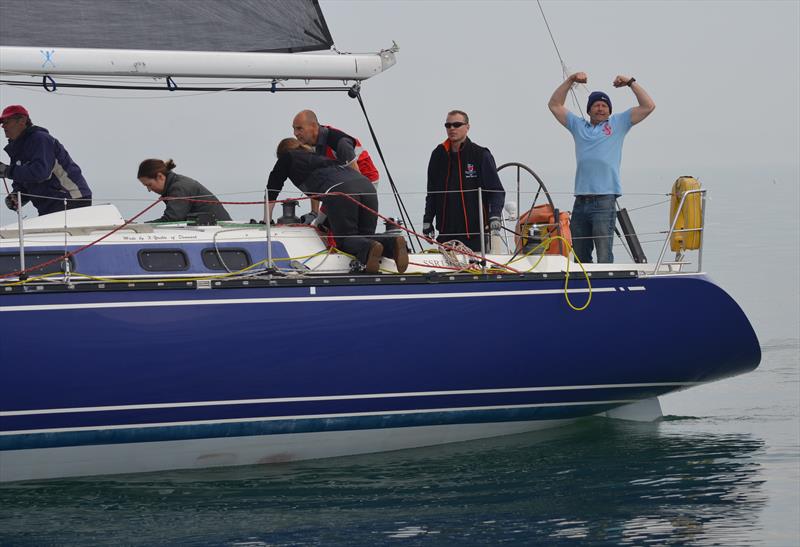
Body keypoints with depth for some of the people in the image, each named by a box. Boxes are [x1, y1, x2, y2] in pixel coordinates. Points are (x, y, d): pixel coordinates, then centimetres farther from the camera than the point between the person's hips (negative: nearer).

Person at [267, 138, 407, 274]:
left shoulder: (288, 157, 25)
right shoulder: (317, 156, 41)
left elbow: (272, 189, 29)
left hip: (339, 191, -6)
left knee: (345, 239, 3)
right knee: (366, 236, 12)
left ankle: (370, 248, -29)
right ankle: (393, 243, -18)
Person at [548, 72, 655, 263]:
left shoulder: (618, 124, 13)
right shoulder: (579, 126, 21)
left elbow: (648, 106, 8)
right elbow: (555, 105, 22)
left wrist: (631, 83, 6)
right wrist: (570, 81, 15)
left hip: (605, 200, -4)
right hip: (581, 202, 4)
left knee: (604, 256, -11)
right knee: (580, 257, 7)